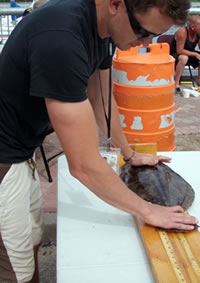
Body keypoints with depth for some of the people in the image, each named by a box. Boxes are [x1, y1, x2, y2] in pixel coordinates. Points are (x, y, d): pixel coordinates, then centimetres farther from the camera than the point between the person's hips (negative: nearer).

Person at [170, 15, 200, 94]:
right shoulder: (182, 32, -27)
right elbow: (179, 51, -30)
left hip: (189, 54, 7)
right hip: (174, 55, -7)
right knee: (184, 58, -39)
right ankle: (176, 83, -25)